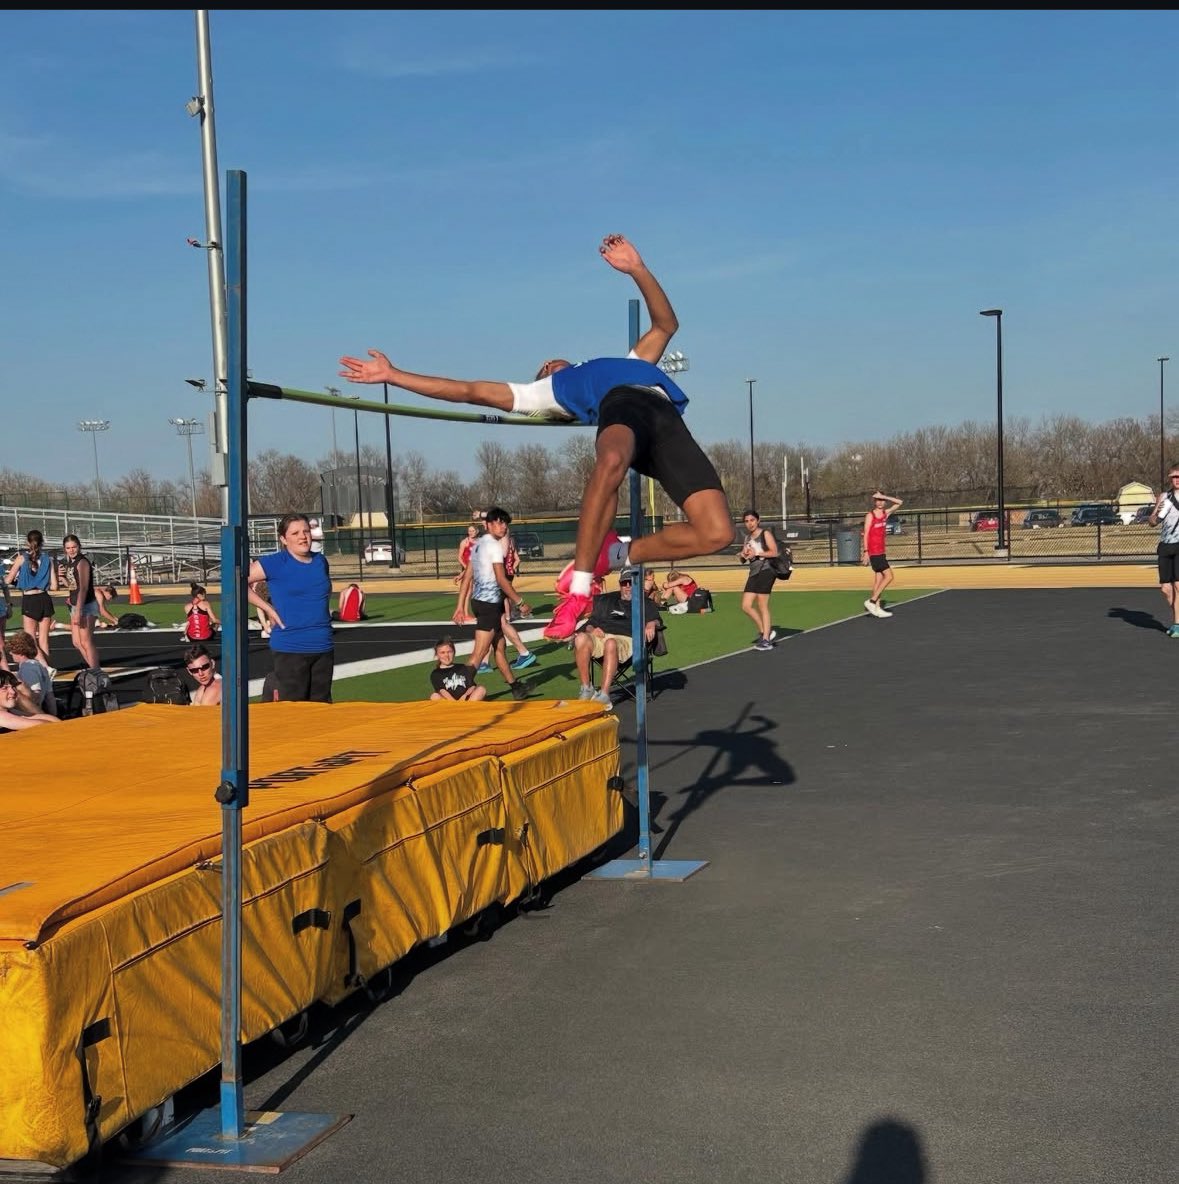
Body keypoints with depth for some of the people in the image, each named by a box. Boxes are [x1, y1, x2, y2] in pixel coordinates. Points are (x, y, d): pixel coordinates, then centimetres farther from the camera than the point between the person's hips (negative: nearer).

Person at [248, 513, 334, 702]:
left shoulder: (321, 561, 10)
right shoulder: (275, 563, -6)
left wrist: (322, 614, 12)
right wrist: (268, 608, -8)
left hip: (323, 647, 5)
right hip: (290, 649, -5)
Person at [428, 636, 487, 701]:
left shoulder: (463, 668, 21)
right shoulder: (435, 674, 12)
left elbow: (472, 686, 9)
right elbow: (442, 691, -7)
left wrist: (465, 695, -14)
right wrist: (454, 702, -25)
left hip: (465, 700, 3)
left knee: (482, 689, -20)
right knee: (434, 696, -30)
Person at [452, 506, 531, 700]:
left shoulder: (478, 544, 14)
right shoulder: (494, 545, -14)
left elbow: (467, 577, 13)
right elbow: (501, 579, -18)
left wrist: (460, 606, 13)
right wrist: (520, 603, -13)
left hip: (478, 600, 10)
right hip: (489, 603, -10)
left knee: (499, 647, 19)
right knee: (478, 654, -9)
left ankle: (514, 686, 30)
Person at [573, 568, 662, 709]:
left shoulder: (646, 603, 26)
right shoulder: (606, 600, 33)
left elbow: (655, 619, 7)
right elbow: (590, 622, 27)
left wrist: (651, 624, -18)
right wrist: (592, 629, 2)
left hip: (626, 638, -3)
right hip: (600, 636, 3)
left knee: (610, 644, -41)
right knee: (581, 638, -33)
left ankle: (604, 695, -48)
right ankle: (586, 689, -26)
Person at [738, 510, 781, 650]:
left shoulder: (765, 533, -1)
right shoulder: (748, 537, 21)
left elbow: (774, 552, -11)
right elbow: (742, 560, 24)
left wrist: (756, 553, -16)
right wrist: (744, 555, 1)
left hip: (766, 570, -8)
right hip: (753, 573, 8)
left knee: (762, 606, -9)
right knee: (746, 606, 2)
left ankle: (766, 640, -5)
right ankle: (765, 631, 15)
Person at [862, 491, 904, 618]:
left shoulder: (886, 513, 10)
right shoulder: (870, 516, -8)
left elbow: (899, 502, 13)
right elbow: (865, 534, -10)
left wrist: (884, 496, 2)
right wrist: (866, 552, -17)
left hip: (881, 552, 7)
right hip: (874, 552, -7)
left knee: (879, 579, 8)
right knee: (888, 576, -13)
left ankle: (877, 607, 11)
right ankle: (871, 601, -10)